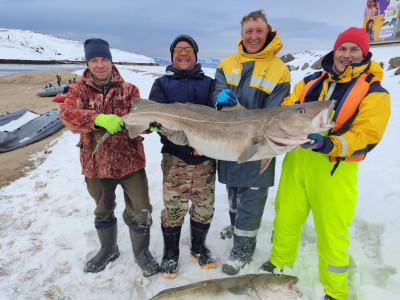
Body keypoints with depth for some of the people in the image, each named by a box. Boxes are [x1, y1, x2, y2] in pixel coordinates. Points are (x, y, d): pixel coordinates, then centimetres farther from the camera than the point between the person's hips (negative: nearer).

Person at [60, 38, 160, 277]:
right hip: (96, 165, 2)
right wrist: (99, 118, -38)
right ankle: (108, 250, 46)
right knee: (103, 211, 21)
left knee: (140, 211, 5)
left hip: (130, 162, -1)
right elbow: (68, 114, -20)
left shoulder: (129, 90, 0)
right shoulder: (79, 90, -1)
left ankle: (142, 252, 31)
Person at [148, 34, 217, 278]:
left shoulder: (208, 82, 12)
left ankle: (199, 246, 36)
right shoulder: (162, 83, 9)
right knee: (173, 209, 5)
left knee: (205, 207, 11)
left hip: (206, 158, 2)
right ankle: (171, 253, 28)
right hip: (175, 158, -1)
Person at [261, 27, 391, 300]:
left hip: (334, 170, -3)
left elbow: (366, 136, -13)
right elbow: (287, 107, 10)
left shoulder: (374, 92, -2)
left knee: (332, 230, 7)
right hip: (297, 161, 4)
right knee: (285, 218, 15)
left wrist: (328, 145, -30)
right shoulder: (311, 81, 11)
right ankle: (277, 266, 41)